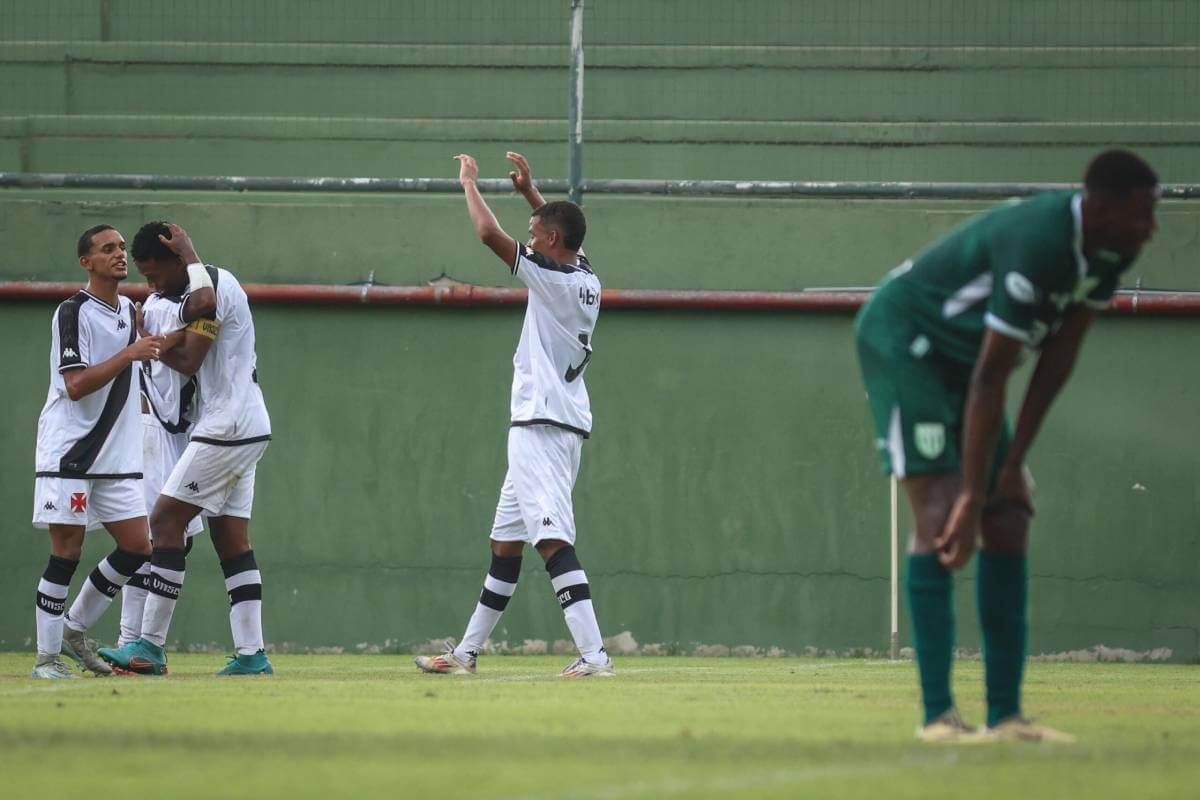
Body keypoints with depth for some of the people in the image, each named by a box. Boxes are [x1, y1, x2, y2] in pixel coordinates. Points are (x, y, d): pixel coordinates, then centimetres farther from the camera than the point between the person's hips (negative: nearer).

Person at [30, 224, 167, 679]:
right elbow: (75, 385, -19)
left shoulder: (129, 311, 14)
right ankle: (47, 656, -1)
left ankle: (75, 630, 18)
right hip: (70, 450, -7)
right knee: (66, 552, -8)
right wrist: (129, 355, -26)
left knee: (137, 546, 3)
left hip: (117, 454, 7)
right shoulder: (74, 312, -9)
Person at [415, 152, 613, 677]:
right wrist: (530, 191, 31)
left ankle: (593, 653, -28)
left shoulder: (551, 278, -13)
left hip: (542, 425, -10)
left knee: (552, 540, -18)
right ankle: (467, 653, 24)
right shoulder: (587, 279, 11)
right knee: (505, 541, 16)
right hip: (566, 423, 10)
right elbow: (566, 233, 32)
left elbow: (489, 234, -14)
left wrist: (470, 183, 1)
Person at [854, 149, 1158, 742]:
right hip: (902, 340, -9)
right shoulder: (1036, 247, -35)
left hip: (959, 354, 9)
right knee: (940, 517, -18)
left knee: (1009, 524, 0)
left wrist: (1014, 464, -5)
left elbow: (1058, 354, -3)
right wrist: (972, 499, -30)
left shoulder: (1112, 248, -9)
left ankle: (1005, 714, 1)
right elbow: (989, 381, -33)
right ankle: (937, 714, -18)